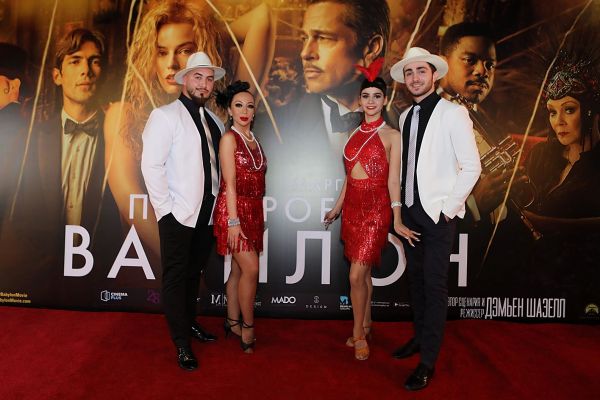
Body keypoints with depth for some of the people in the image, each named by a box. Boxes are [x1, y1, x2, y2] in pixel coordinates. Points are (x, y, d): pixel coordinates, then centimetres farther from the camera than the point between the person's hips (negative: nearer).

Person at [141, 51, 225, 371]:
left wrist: (218, 201, 7)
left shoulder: (214, 120, 14)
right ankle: (182, 343, 17)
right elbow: (151, 165, -14)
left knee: (194, 272, 18)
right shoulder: (165, 115, -7)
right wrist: (165, 206, -15)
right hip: (178, 214, -6)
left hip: (206, 213, 6)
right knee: (175, 276, 5)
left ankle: (190, 323, 36)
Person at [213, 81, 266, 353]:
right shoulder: (229, 138, -7)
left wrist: (258, 217, 14)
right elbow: (230, 183, -13)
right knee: (251, 268, -9)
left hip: (253, 211, 7)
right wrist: (233, 221, -17)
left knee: (239, 269, 12)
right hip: (234, 210, -7)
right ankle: (248, 326, 8)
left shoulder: (253, 139, 14)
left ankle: (233, 322, 25)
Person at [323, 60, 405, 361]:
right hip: (352, 207, 5)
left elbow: (393, 179, -8)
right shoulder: (355, 134, 12)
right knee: (363, 273, 14)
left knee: (357, 275, -8)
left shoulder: (391, 135, -4)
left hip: (376, 208, -5)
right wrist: (337, 207, 21)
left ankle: (358, 334, 10)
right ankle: (365, 326, 29)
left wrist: (397, 219, -15)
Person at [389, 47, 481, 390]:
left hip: (438, 213, -6)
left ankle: (427, 364, 10)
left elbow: (472, 166, -11)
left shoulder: (453, 113, -8)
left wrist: (448, 209, -12)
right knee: (415, 279, 15)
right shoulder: (405, 116, 12)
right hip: (411, 211, 6)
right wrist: (402, 206, 9)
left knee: (435, 285, -1)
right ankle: (420, 337, 33)